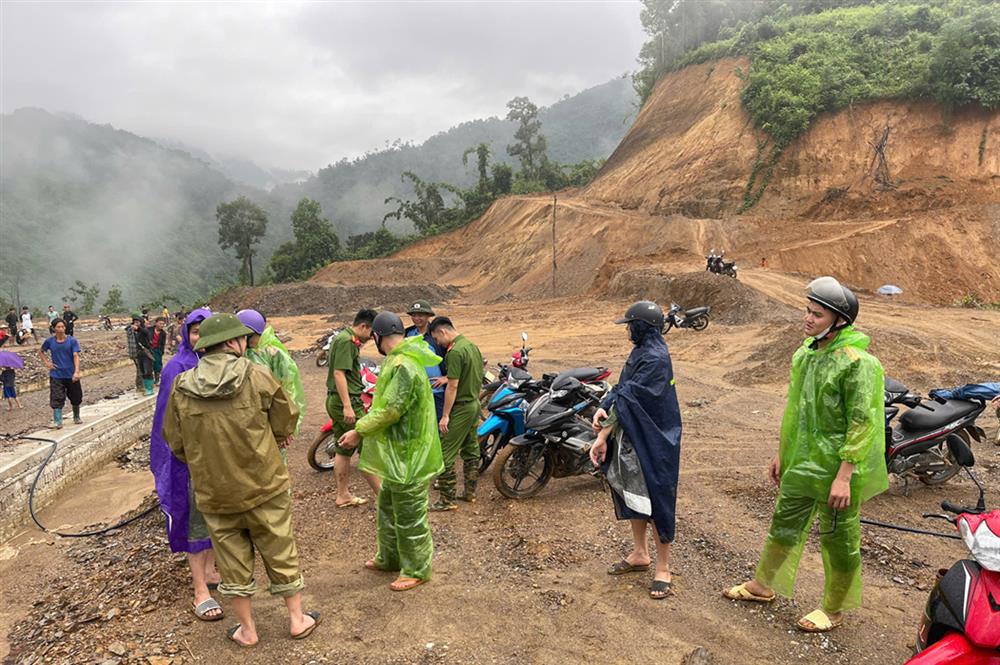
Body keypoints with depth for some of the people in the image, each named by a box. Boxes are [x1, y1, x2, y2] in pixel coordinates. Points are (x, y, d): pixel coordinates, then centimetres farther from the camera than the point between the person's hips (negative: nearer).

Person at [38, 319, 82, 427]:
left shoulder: (72, 341, -7)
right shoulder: (50, 341, -1)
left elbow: (76, 356, -15)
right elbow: (40, 351, 17)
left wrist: (76, 372, -26)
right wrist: (46, 362, 1)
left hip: (71, 375, 0)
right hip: (56, 375, 0)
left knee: (76, 398, 13)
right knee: (57, 399, -5)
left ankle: (76, 418, 32)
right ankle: (57, 421, -1)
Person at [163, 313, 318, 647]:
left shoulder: (181, 387, -7)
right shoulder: (258, 377, -14)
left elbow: (176, 443, 2)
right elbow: (285, 425, -5)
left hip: (213, 491, 2)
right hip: (264, 485, -2)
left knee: (233, 560, 16)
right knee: (280, 553, 14)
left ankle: (247, 630, 29)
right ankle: (297, 619, 27)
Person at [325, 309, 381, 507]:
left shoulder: (342, 337, 16)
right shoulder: (347, 341, -16)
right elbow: (339, 373, -23)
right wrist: (348, 406, -25)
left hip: (336, 400, 10)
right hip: (347, 401, -10)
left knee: (343, 449, 14)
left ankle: (343, 495, 22)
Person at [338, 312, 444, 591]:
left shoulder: (403, 366, -24)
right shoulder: (398, 360, 9)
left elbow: (390, 410, -26)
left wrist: (359, 431, -16)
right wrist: (362, 426, 10)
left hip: (408, 455, -10)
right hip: (397, 453, 10)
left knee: (409, 516, 4)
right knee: (388, 507, 23)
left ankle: (416, 570, 19)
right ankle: (389, 557, 39)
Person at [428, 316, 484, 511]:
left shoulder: (455, 352, -19)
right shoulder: (473, 346, 10)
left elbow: (453, 387, -21)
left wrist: (445, 416, -17)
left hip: (460, 408, -10)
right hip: (475, 404, 10)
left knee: (445, 453, -4)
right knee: (471, 450, 15)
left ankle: (447, 499, 0)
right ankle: (470, 492, 24)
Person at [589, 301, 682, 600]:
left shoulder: (656, 359, -21)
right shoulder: (640, 352, 8)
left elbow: (629, 398, -23)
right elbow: (622, 388, 4)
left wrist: (602, 436, -22)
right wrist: (603, 408, -16)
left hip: (653, 441, -9)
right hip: (633, 437, 10)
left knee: (656, 498, 2)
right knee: (631, 492, 18)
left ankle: (663, 567, 18)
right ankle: (639, 554, 35)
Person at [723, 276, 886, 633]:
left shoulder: (856, 362, -19)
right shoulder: (807, 352, 6)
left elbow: (862, 424, -21)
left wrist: (844, 475, -22)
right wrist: (782, 453, 17)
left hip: (836, 468, -8)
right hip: (802, 463, 8)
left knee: (838, 539, 10)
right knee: (784, 525, 20)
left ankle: (834, 609, 29)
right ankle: (763, 585, 38)